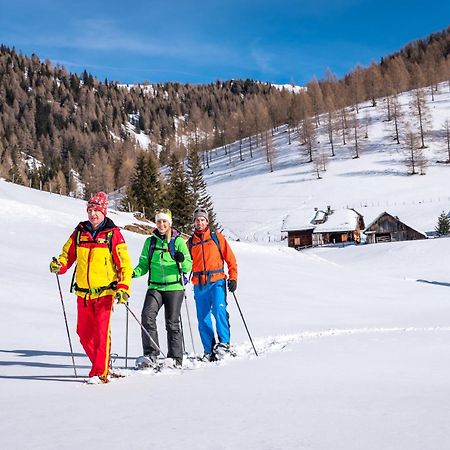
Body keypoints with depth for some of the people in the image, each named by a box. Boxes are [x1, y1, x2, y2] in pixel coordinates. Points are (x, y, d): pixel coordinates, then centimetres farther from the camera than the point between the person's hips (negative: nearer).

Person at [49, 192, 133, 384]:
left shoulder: (113, 234, -3)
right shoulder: (79, 232, 9)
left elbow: (125, 264, -3)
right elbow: (67, 255, 15)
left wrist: (123, 288, -13)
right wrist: (59, 265, -7)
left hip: (105, 292, -5)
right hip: (83, 293, 5)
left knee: (101, 332, -11)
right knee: (84, 333, 8)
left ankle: (99, 373, -6)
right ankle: (101, 365, 24)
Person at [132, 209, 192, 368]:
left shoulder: (178, 241, 1)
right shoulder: (150, 241, 9)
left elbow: (188, 267, -3)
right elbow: (144, 265, 12)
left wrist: (182, 260, -25)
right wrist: (134, 272, -8)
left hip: (174, 288, -2)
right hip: (155, 287, 2)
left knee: (172, 323, 2)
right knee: (147, 316, -18)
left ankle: (176, 359, 13)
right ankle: (150, 355, -13)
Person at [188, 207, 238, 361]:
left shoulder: (217, 237, 7)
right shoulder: (190, 242, 13)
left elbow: (230, 258, 6)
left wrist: (233, 278, -2)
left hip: (217, 281, -3)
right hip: (199, 284, 3)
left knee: (219, 310, -22)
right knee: (203, 318, 2)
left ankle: (224, 343, -11)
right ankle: (209, 350, 10)